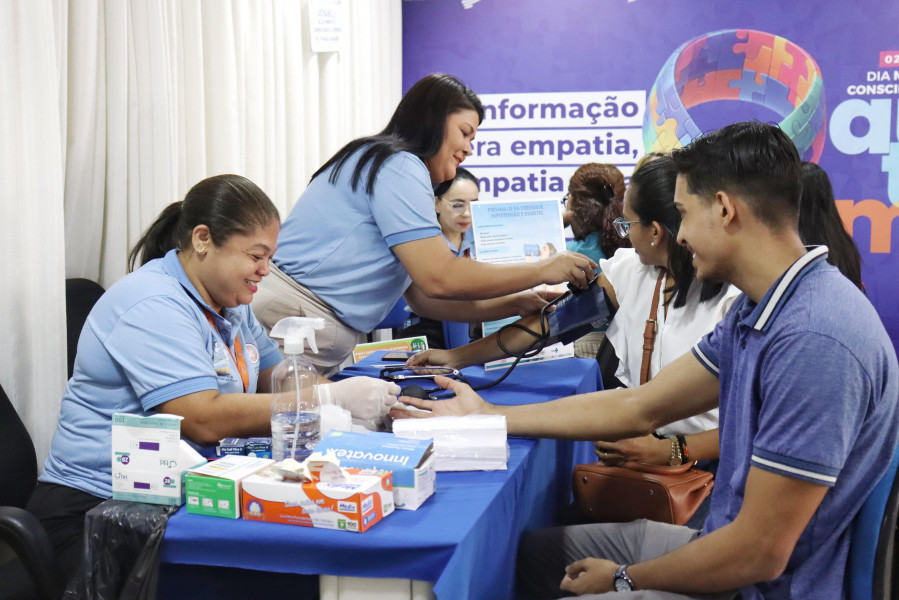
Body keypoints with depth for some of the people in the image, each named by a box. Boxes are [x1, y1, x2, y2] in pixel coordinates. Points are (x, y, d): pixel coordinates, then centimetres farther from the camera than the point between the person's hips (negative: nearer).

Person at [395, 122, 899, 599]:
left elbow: (760, 553, -27)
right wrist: (489, 417, 13)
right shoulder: (755, 313, 2)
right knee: (537, 551, 19)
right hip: (733, 547, 9)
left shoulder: (814, 339, -29)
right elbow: (638, 407, 9)